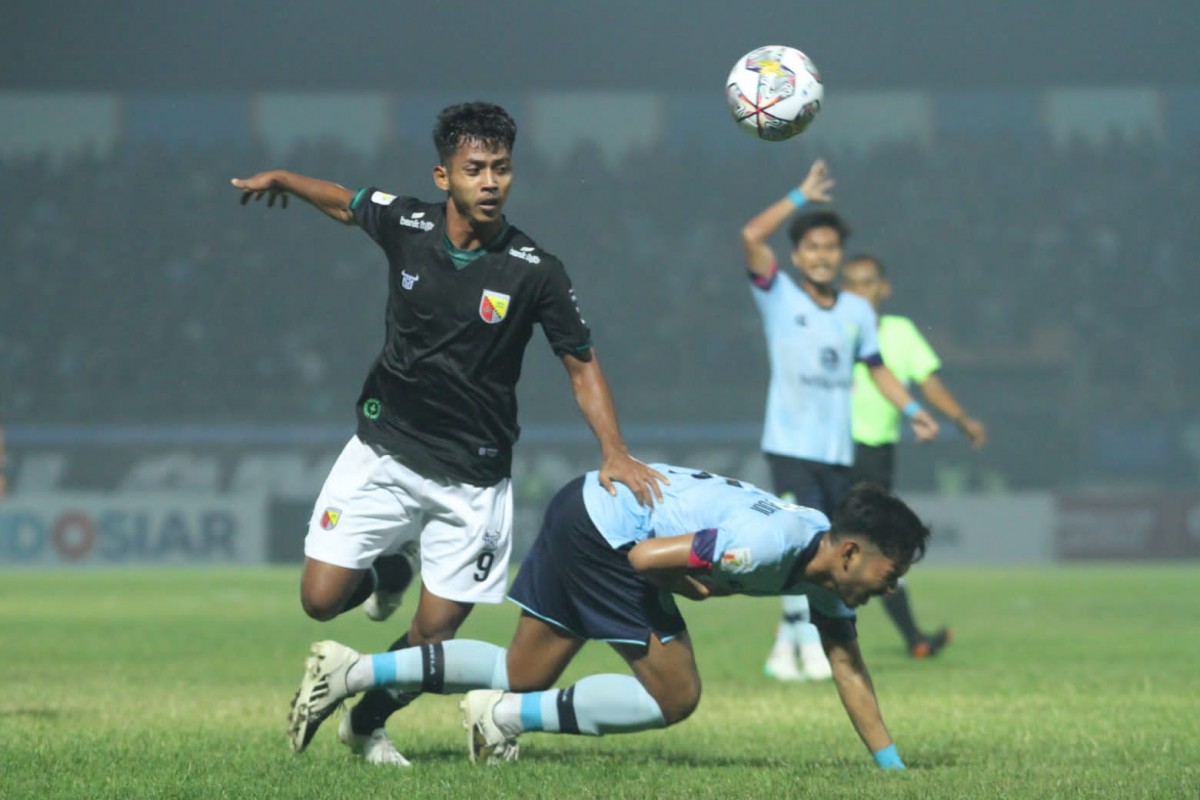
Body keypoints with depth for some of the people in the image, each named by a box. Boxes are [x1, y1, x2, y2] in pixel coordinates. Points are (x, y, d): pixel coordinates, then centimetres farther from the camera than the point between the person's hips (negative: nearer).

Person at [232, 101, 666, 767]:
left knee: (435, 632, -1)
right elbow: (346, 203, 16)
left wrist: (614, 453, -16)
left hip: (473, 479, -1)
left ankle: (367, 725, 27)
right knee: (321, 599, -7)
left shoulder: (534, 271, -12)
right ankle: (392, 570, 27)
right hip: (384, 453, 1)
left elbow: (582, 364, -3)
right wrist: (282, 180, 31)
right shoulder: (405, 224, -7)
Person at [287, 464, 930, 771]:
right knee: (674, 696, -8)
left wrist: (894, 768, 7)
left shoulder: (826, 568, 3)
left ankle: (351, 671, 11)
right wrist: (702, 588, -9)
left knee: (522, 675, 11)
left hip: (589, 513, 9)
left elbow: (849, 672, 8)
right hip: (607, 527, -9)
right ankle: (504, 717, -4)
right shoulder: (769, 544, -26)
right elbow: (648, 558, -26)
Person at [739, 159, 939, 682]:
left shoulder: (858, 312, 10)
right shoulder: (780, 299, -2)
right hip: (790, 447, -5)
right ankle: (810, 645, -16)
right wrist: (802, 196, -12)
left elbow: (876, 367, 21)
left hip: (838, 452, 5)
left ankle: (786, 648, 18)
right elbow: (752, 237, -16)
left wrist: (911, 409, 9)